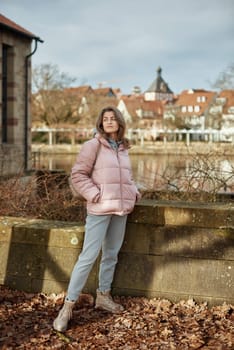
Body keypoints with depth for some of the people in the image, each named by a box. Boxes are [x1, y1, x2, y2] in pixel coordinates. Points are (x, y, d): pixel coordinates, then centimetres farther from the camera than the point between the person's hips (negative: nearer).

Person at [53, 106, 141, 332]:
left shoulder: (123, 148, 13)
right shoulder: (93, 145, -5)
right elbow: (77, 174, -8)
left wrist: (134, 191, 8)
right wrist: (94, 194, -16)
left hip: (121, 209, 7)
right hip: (100, 209, -6)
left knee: (111, 254, 15)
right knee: (88, 256, -9)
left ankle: (103, 296, 30)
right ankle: (68, 306, -2)